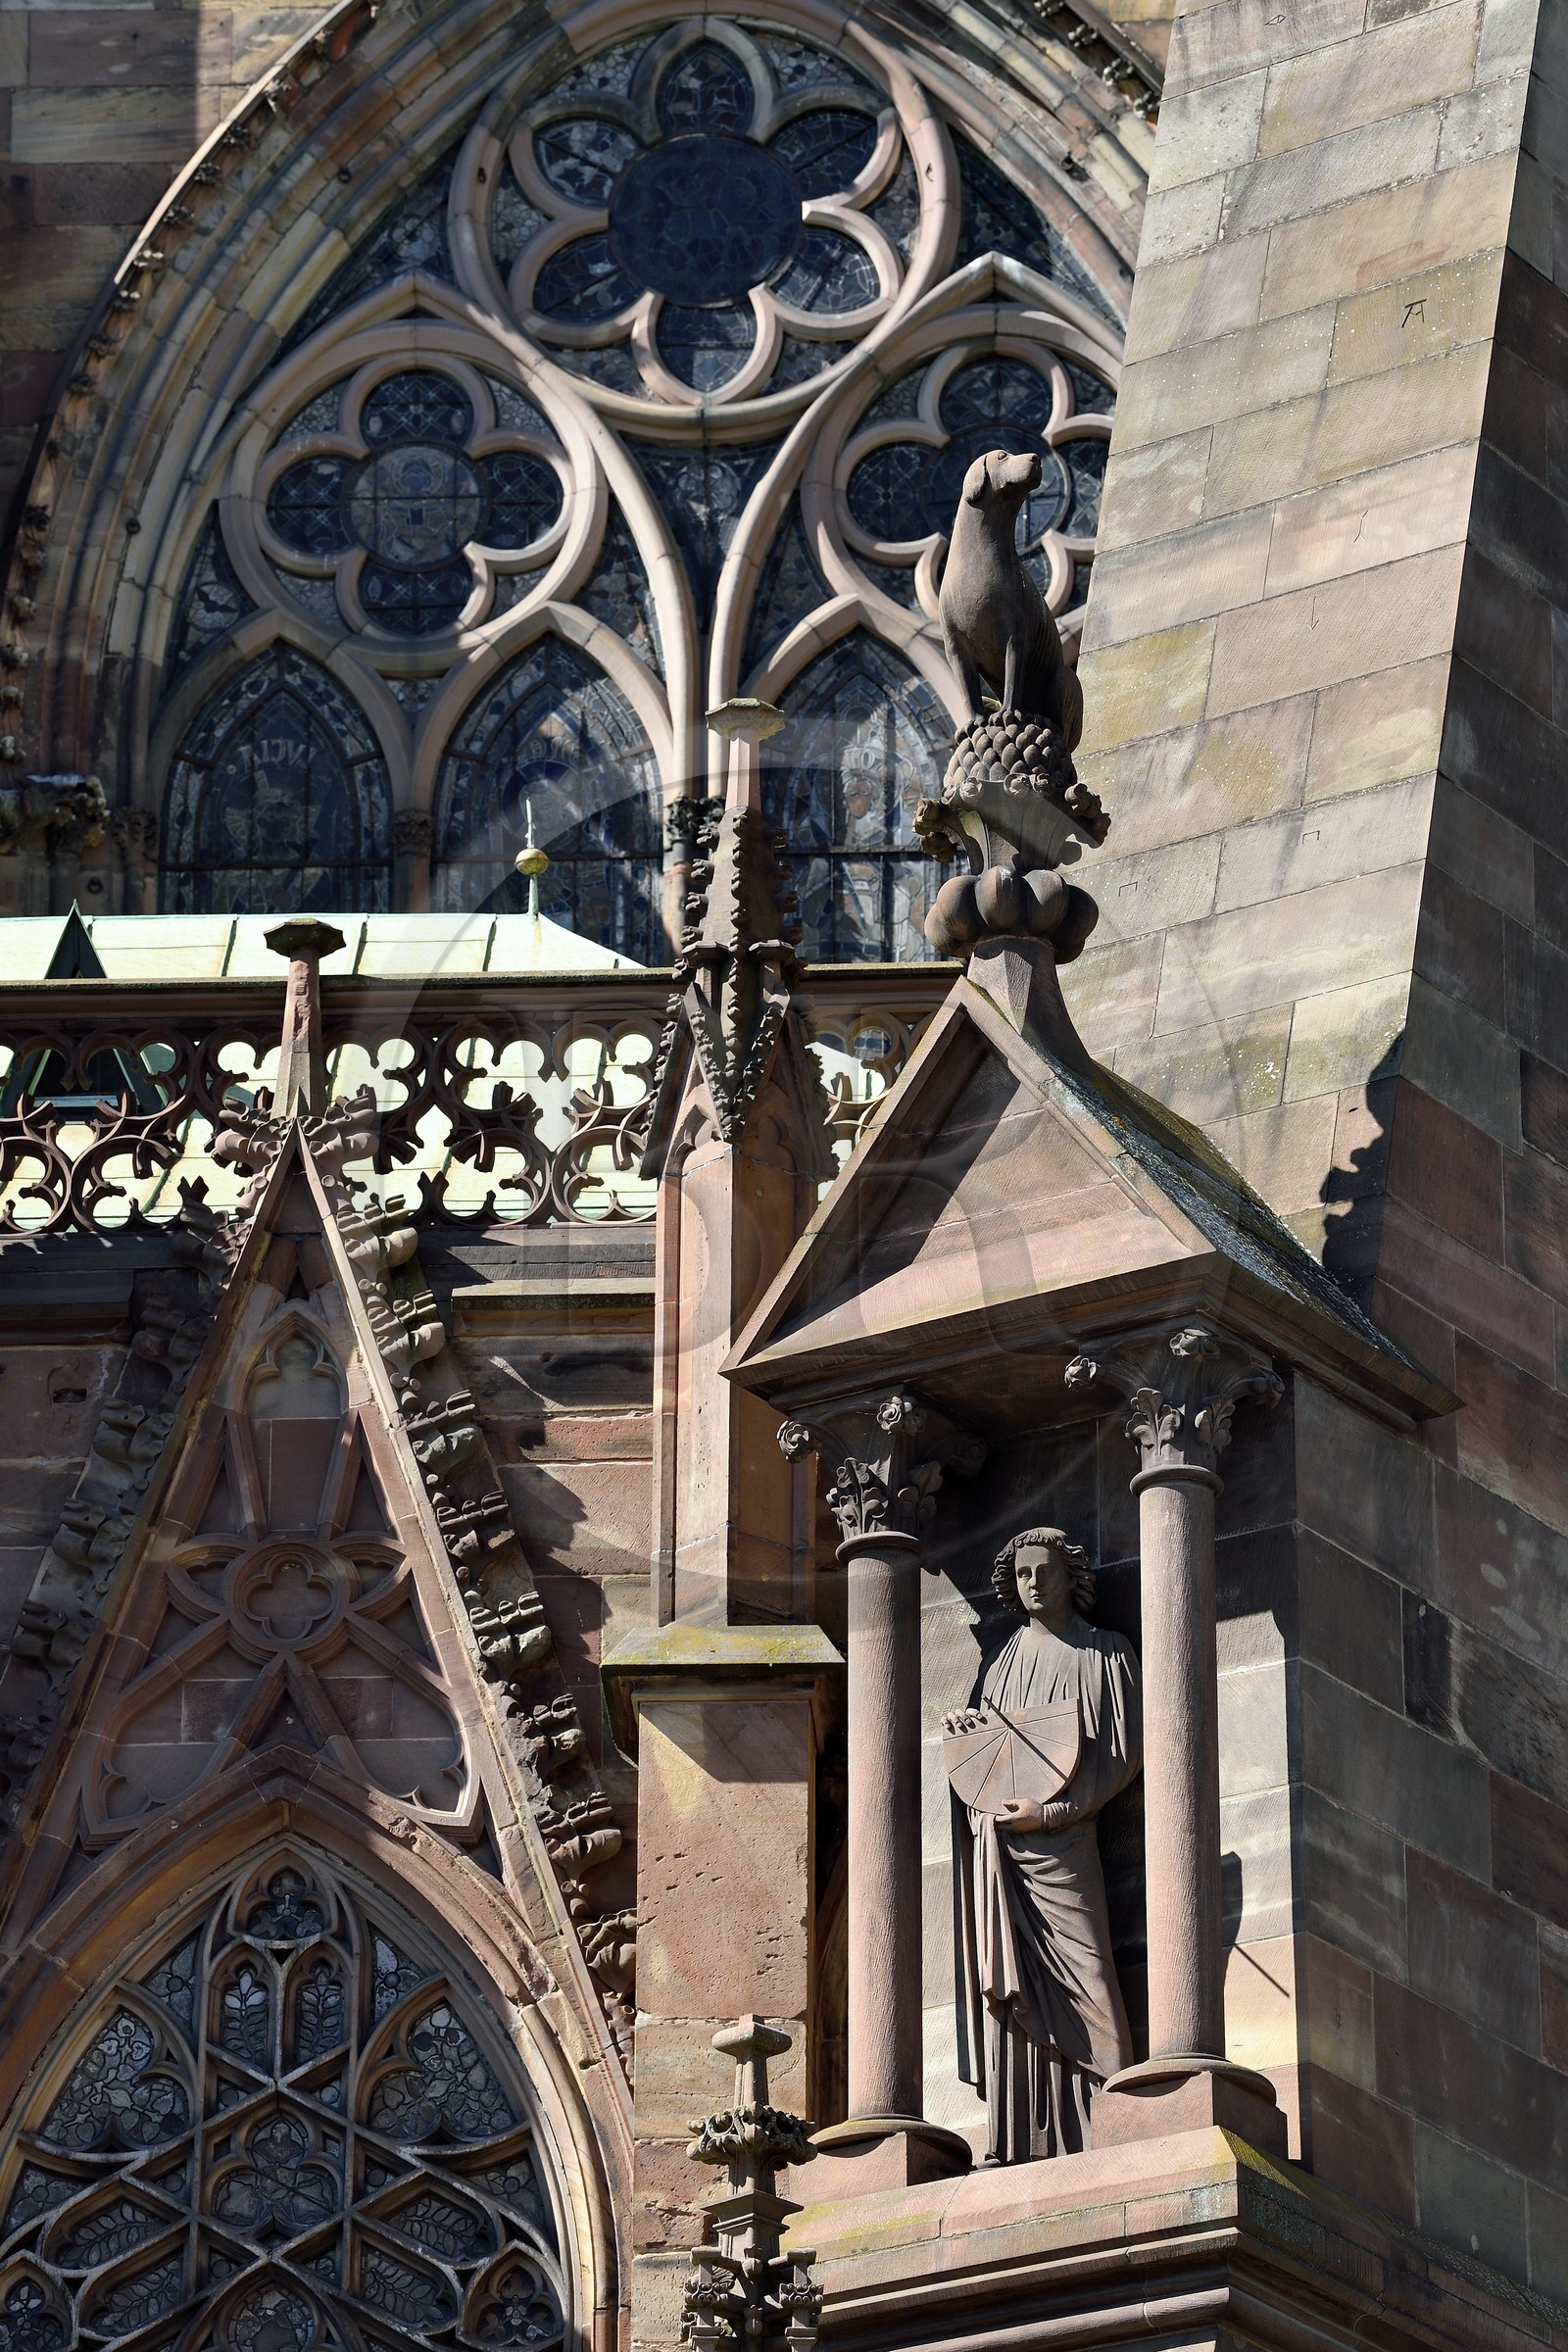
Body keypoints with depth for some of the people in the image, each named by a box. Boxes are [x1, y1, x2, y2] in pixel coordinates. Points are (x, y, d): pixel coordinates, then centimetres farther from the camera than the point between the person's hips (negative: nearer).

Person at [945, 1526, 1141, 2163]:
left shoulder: (1104, 1654, 8)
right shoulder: (1004, 1661, 23)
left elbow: (1122, 1750, -1)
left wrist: (1053, 1810, -11)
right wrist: (964, 1730, 3)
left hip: (1059, 1837, -4)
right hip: (996, 1839, 4)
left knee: (1075, 1974, -14)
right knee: (1005, 1982, -5)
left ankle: (1097, 2132, -19)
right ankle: (1014, 2142, -9)